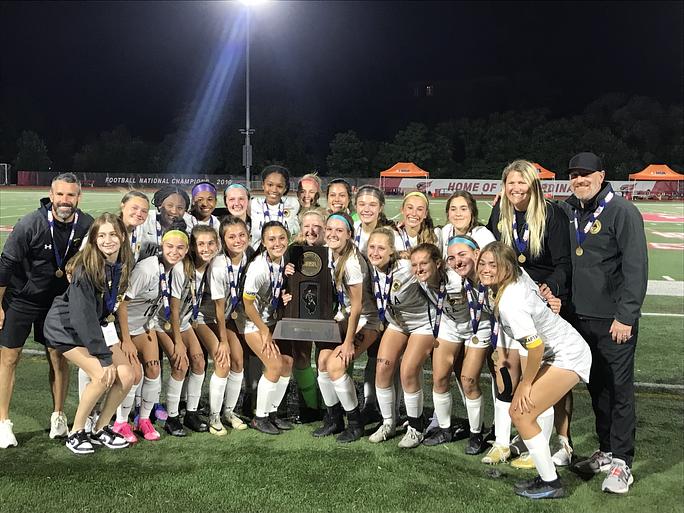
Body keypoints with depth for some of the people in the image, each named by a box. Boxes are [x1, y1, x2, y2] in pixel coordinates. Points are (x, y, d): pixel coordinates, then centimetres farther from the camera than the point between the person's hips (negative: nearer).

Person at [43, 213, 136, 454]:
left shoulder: (122, 264, -9)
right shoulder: (85, 269, -27)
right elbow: (83, 316, -27)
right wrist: (105, 357, -25)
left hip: (96, 325, 7)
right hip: (66, 326, -7)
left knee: (126, 375, -6)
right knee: (103, 376, -21)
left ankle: (100, 429, 13)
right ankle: (76, 433, 0)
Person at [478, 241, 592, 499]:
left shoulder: (509, 303, -28)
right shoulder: (518, 275, -3)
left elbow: (536, 346, -27)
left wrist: (526, 383, -12)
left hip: (567, 358, -10)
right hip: (557, 351, 10)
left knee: (522, 415, -8)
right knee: (518, 409, 10)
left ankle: (551, 484, 6)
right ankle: (547, 475, 18)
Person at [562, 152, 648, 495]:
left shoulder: (622, 212, -11)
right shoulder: (568, 212, 9)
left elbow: (636, 268, -15)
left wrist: (626, 316, -17)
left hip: (615, 321, -6)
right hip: (581, 318, 6)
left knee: (619, 389, 1)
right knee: (596, 388, 14)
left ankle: (621, 463, 9)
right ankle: (606, 452, 27)